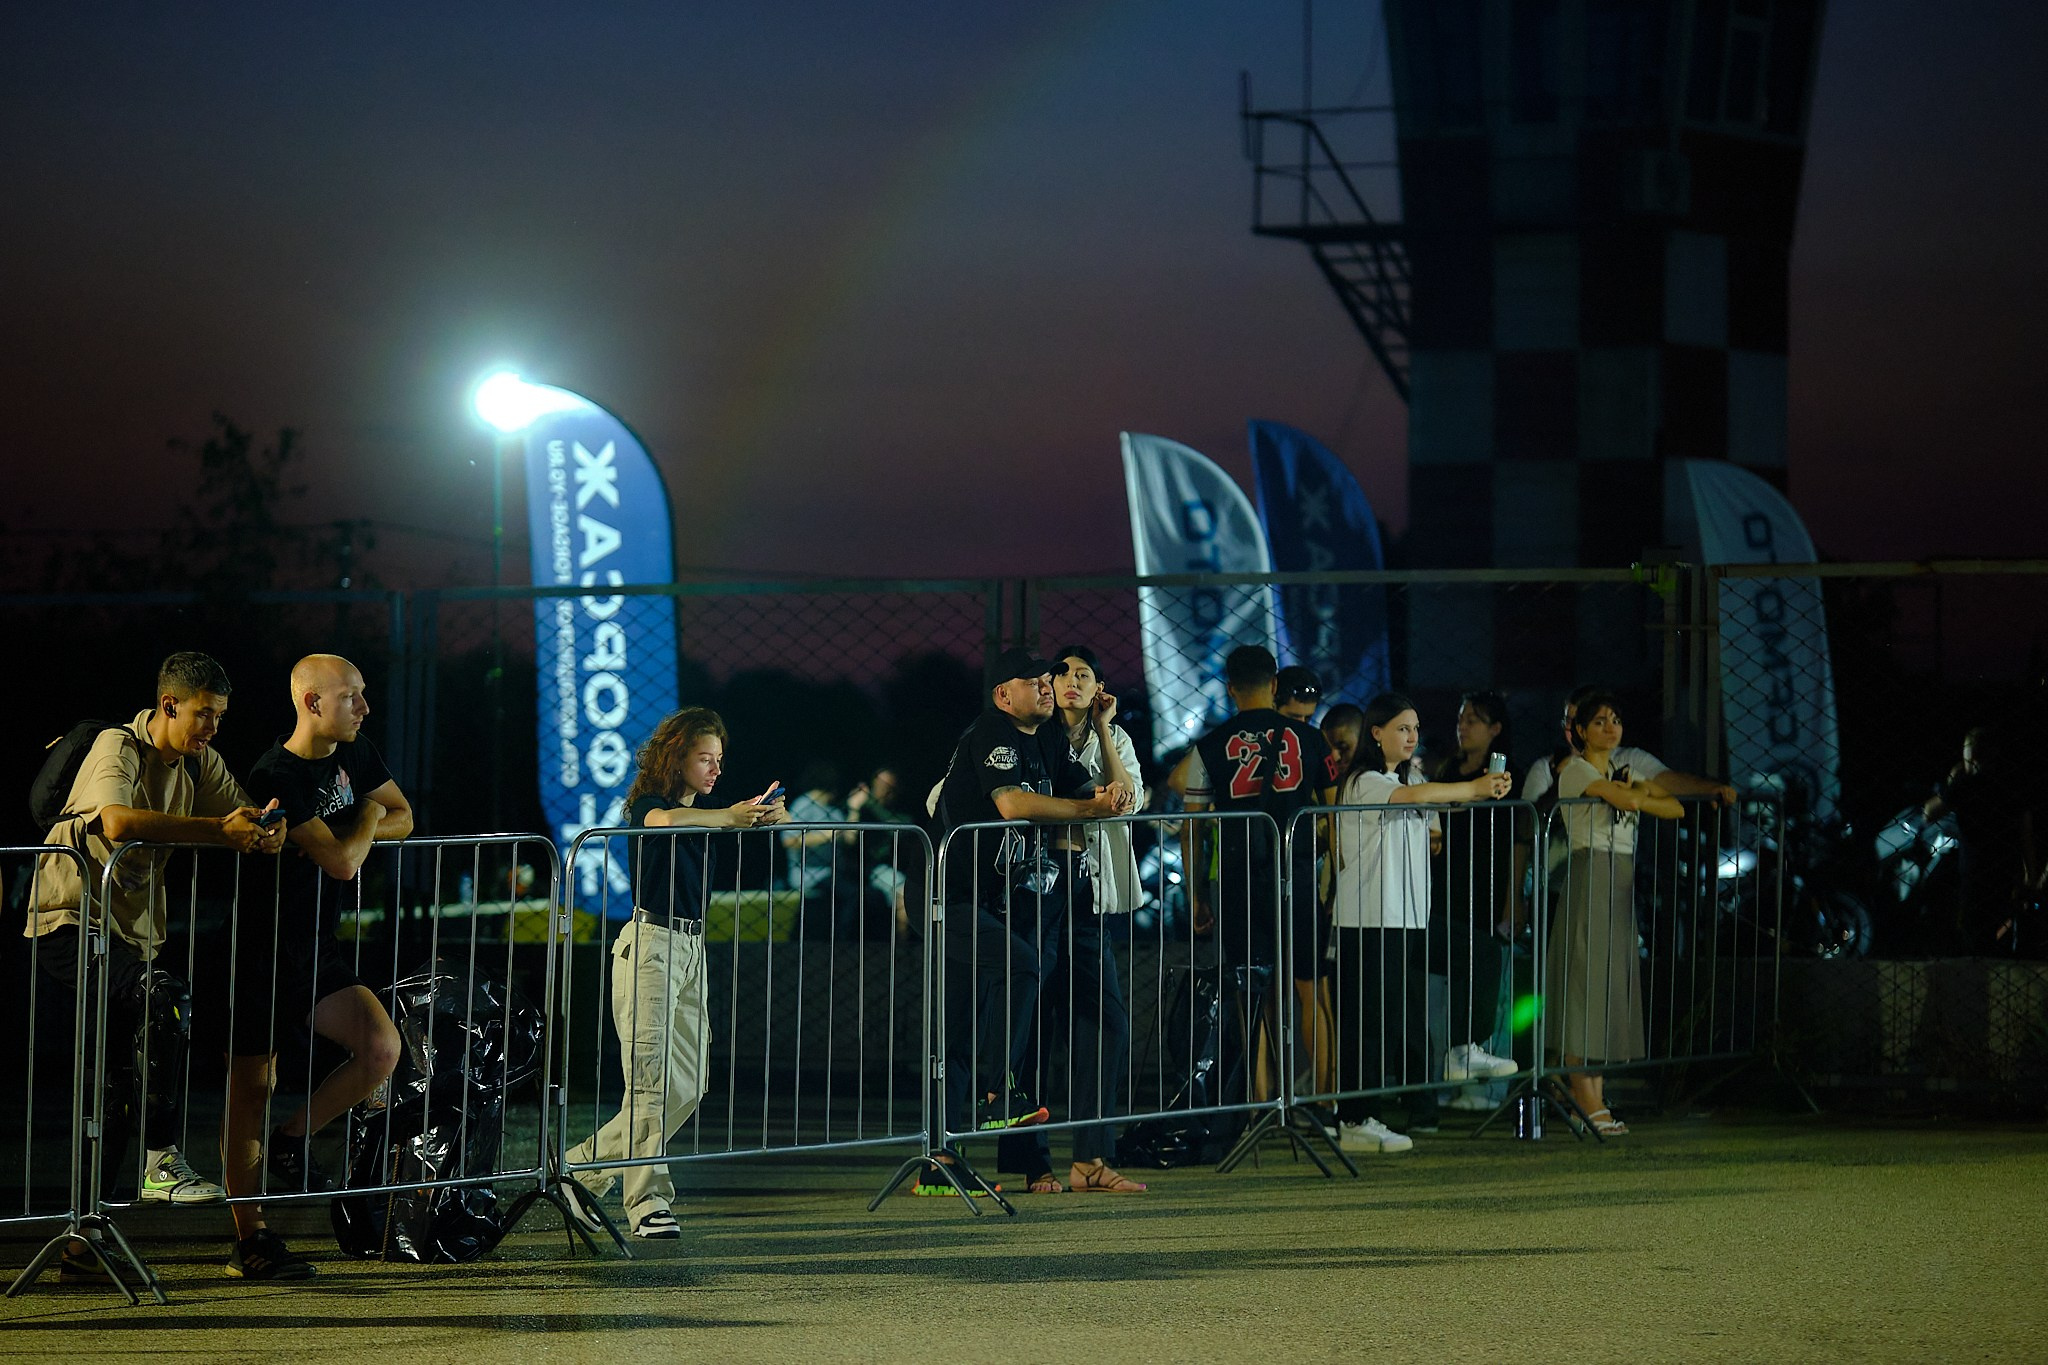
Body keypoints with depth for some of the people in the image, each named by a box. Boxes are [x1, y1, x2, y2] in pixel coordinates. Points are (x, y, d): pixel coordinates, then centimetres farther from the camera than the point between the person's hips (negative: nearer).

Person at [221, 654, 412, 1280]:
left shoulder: (356, 756, 6)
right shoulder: (277, 776, -20)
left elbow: (402, 818, 14)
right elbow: (343, 862, -25)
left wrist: (348, 831, -6)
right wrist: (366, 819, -3)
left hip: (317, 952, 7)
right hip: (260, 952, -7)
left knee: (382, 1048, -13)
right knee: (252, 1087, 1)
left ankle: (289, 1141, 8)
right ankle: (249, 1237, 8)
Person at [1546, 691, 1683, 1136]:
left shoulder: (1623, 771, 18)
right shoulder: (1575, 770, -4)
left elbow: (1675, 808, 9)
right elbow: (1625, 801, -19)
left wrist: (1636, 794, -4)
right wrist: (1631, 792, 2)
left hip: (1623, 881, 8)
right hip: (1589, 877, -8)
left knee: (1611, 984, 5)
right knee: (1584, 982, -8)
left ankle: (1596, 1097, 7)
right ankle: (1587, 1101, -9)